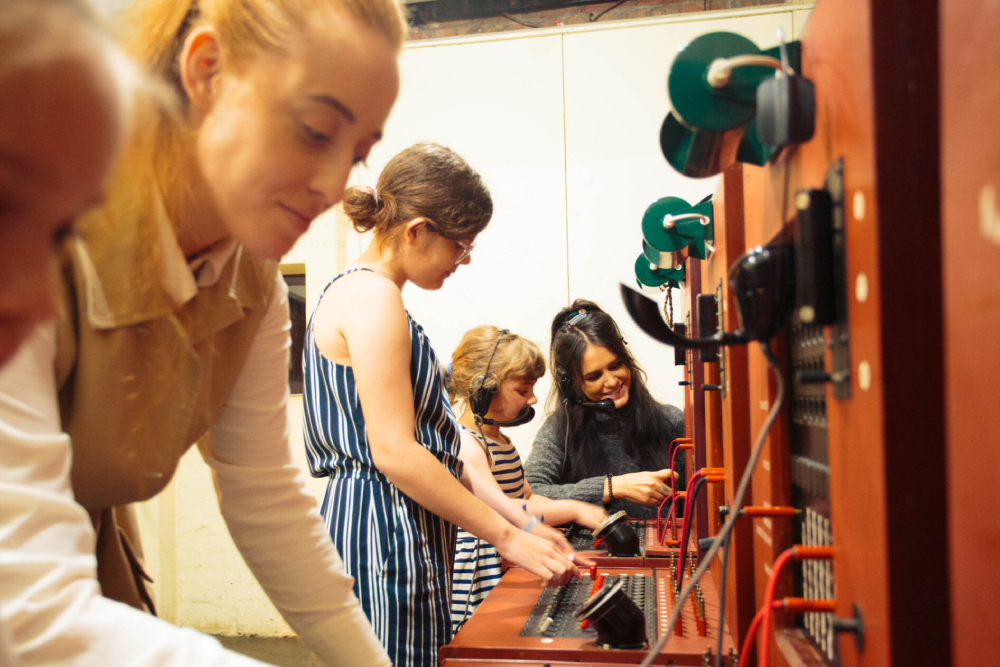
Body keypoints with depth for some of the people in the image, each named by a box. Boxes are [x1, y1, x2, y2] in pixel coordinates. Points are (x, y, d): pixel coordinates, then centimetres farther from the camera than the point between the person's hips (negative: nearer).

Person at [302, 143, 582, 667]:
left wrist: (520, 519, 11)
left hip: (397, 531, 10)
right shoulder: (371, 297, -13)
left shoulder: (365, 294, 18)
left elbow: (433, 444, 16)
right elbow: (394, 453, -21)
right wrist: (507, 537, -14)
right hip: (382, 534, -10)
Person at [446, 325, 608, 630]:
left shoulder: (502, 442, 17)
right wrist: (572, 509, -18)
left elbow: (527, 496, 23)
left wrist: (581, 514, 6)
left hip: (512, 573, 10)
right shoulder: (465, 445, -17)